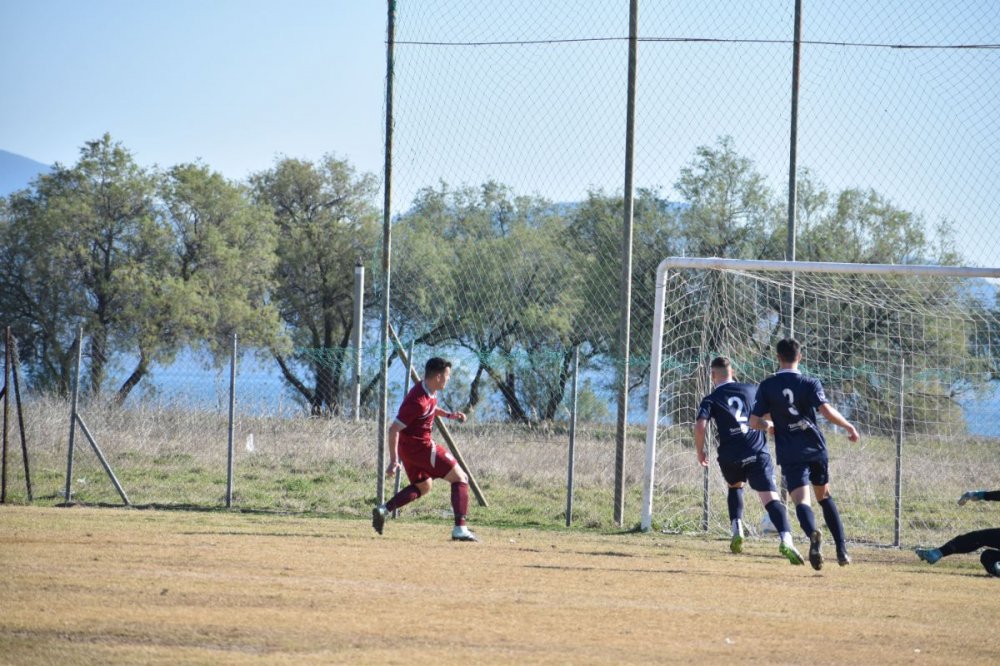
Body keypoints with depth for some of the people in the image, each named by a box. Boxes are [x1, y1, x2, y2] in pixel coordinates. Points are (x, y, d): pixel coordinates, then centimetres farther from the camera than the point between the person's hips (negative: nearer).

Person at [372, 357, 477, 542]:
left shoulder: (430, 392, 2)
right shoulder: (418, 401, -27)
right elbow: (394, 429, -26)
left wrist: (448, 415, 12)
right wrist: (394, 462, -27)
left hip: (408, 448, 10)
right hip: (420, 447, -10)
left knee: (423, 486, 27)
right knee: (460, 478, -3)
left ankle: (383, 510, 13)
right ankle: (460, 529, -11)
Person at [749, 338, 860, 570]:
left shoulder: (767, 386, 2)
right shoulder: (810, 383, -2)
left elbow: (754, 422, 0)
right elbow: (826, 411, -16)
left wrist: (769, 426, 21)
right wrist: (849, 426, -1)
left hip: (790, 455, -1)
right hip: (816, 450, 1)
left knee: (801, 500, -12)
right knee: (824, 496, 20)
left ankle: (813, 534, -44)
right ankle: (841, 549, 16)